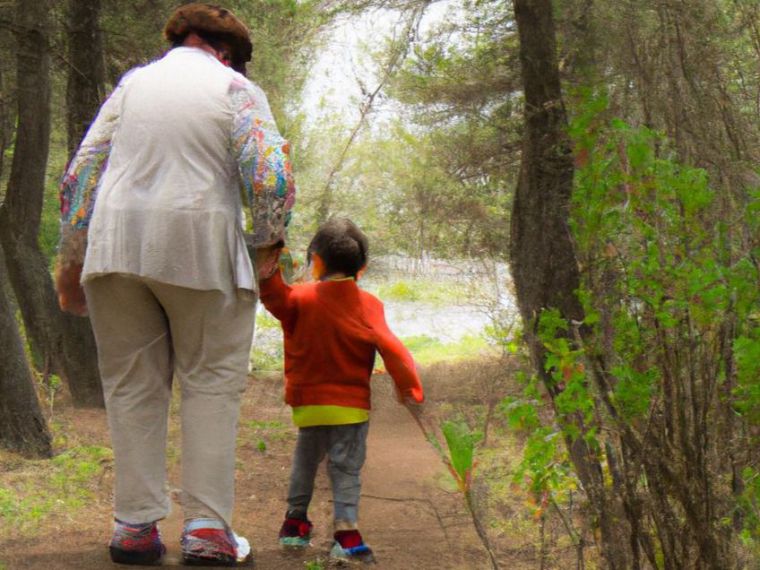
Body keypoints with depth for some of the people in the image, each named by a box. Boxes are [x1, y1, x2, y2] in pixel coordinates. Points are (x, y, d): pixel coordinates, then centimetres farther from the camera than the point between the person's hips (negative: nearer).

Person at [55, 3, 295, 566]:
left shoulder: (132, 82, 14)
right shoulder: (235, 89, 3)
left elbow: (80, 175, 11)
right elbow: (270, 179, -9)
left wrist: (71, 261, 16)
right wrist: (268, 242, 8)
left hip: (116, 245, 3)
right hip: (201, 245, -3)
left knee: (132, 385, 11)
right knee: (211, 383, 7)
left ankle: (135, 525, 10)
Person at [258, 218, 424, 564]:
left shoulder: (301, 299, -5)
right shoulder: (368, 305, -6)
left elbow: (275, 297, -25)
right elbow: (391, 349, -11)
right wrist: (409, 387, -7)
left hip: (308, 402, 2)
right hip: (351, 404, -2)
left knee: (305, 461, 21)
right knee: (346, 469, 0)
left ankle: (295, 521, 31)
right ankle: (346, 529, -15)